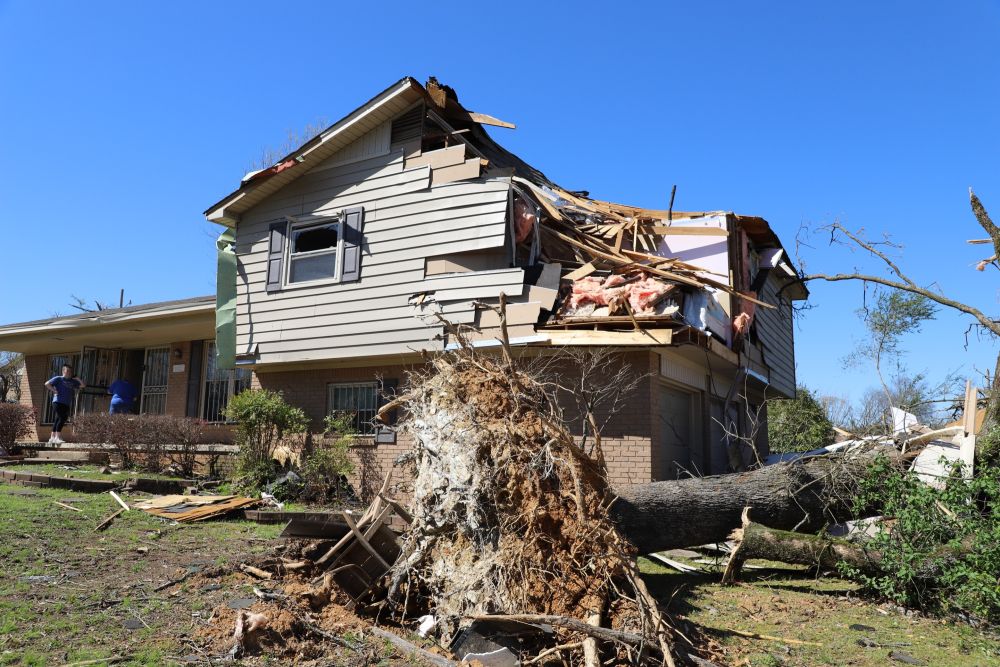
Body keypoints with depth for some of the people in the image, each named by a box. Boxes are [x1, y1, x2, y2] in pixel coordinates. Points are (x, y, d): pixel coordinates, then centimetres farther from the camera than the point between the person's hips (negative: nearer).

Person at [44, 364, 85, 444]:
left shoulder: (72, 381, 18)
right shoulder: (58, 379, 2)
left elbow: (83, 385, 20)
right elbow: (47, 384, -6)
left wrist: (78, 379, 9)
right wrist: (54, 391, -9)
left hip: (67, 404, 7)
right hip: (58, 402, -7)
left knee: (58, 419, 9)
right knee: (62, 418, -15)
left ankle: (52, 437, 14)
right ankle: (57, 437, -15)